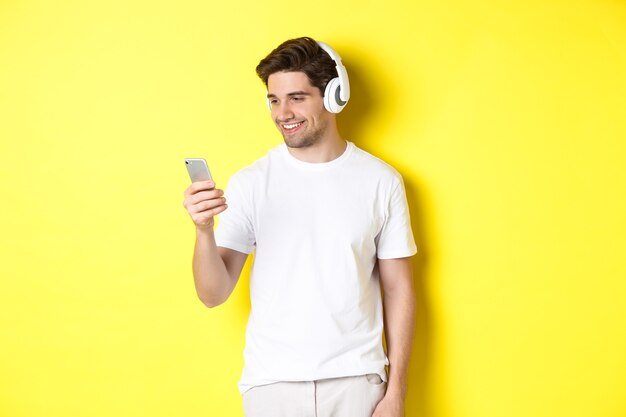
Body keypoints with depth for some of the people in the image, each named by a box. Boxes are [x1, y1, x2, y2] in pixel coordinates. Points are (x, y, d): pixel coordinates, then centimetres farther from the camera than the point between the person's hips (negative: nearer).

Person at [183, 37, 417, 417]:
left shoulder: (381, 181, -2)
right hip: (273, 381, 0)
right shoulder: (250, 183, -4)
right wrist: (204, 230, -23)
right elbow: (214, 294, -5)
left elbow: (398, 288, 2)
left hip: (356, 379, 0)